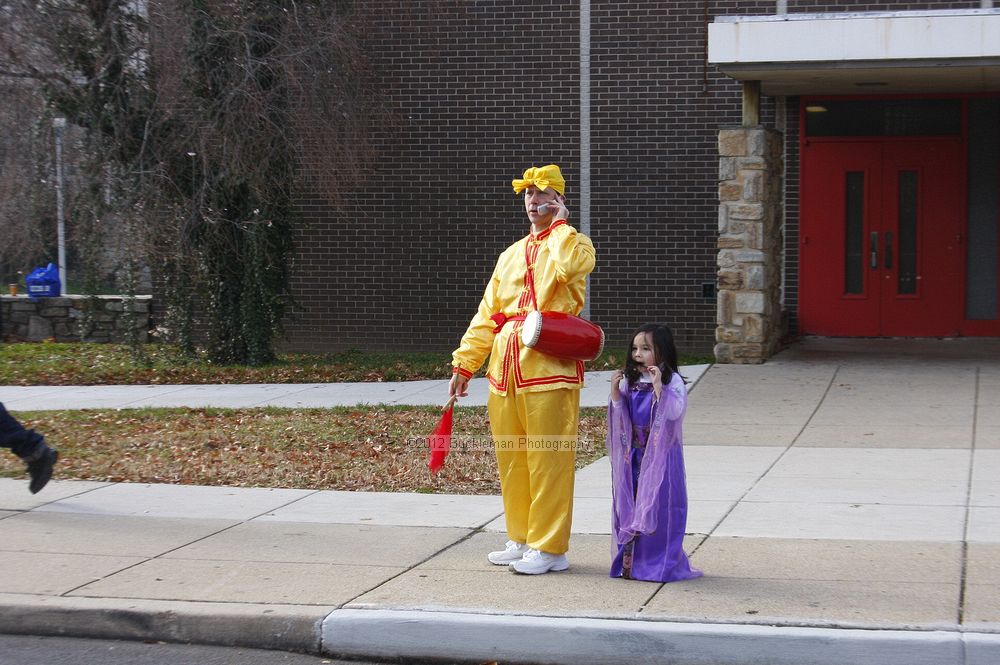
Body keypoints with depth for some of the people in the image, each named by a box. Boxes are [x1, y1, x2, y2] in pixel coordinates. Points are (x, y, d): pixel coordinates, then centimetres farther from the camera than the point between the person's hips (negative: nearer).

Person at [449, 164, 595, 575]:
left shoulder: (574, 244, 3)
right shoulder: (511, 255, 21)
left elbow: (566, 267, -24)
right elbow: (488, 314, 19)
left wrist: (560, 223, -9)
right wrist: (464, 364, 13)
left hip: (549, 366, -6)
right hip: (506, 367, 7)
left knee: (547, 459, -6)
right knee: (511, 459, 10)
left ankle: (549, 548, 0)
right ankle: (521, 540, 21)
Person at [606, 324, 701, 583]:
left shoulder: (673, 382, -7)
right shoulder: (630, 382, 8)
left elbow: (675, 412, -21)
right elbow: (619, 417, 7)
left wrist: (658, 386, -29)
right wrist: (615, 391, -7)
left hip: (661, 456, -5)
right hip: (633, 456, 5)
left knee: (658, 507, -3)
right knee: (629, 505, 8)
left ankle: (663, 563, 5)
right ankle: (630, 559, 16)